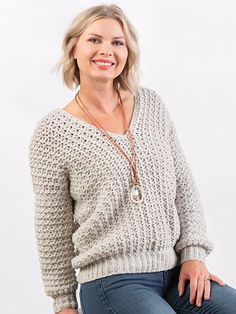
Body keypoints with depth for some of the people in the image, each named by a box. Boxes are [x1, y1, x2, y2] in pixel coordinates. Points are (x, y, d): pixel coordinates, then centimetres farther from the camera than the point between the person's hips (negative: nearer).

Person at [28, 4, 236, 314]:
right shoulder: (53, 131, -5)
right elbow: (53, 227, 0)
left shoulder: (151, 104, 7)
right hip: (111, 282, -4)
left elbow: (183, 184, 10)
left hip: (177, 273, 5)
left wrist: (194, 253, 2)